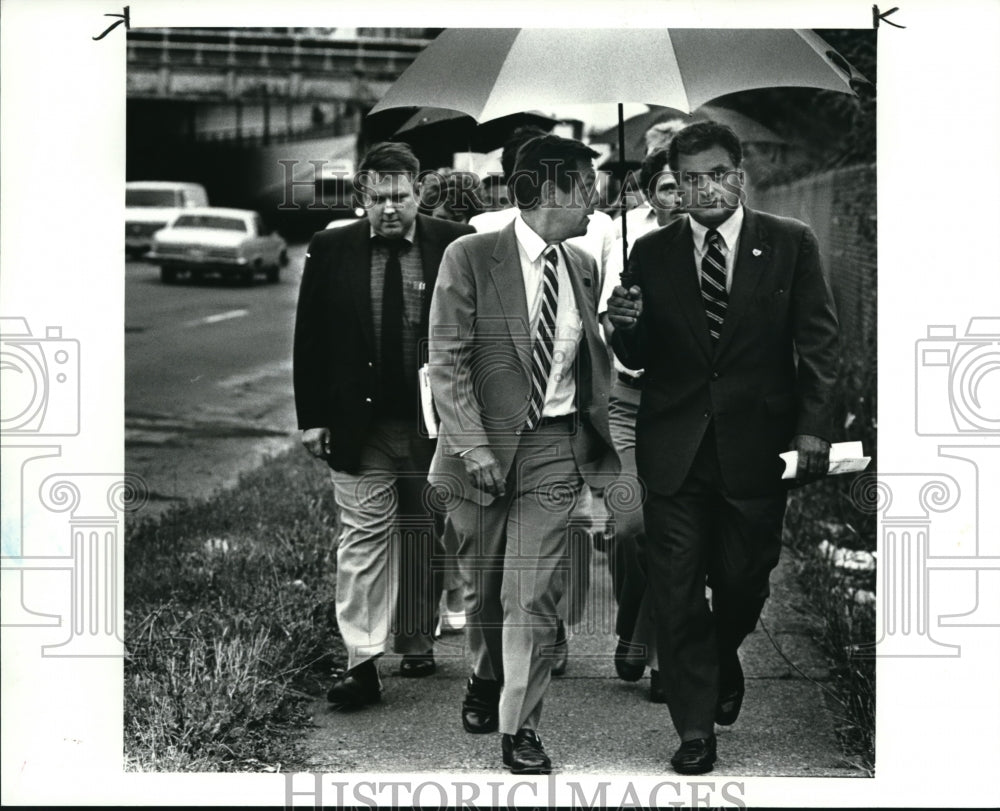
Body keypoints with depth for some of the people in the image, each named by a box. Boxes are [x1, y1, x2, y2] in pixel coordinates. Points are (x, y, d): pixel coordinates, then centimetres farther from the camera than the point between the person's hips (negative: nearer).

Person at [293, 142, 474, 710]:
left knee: (422, 535, 12)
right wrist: (312, 417, 0)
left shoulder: (454, 246, -3)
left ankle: (417, 644, 27)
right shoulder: (331, 251, 2)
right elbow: (310, 340, 5)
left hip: (434, 423, 0)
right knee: (364, 537, -3)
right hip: (358, 424, 0)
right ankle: (363, 662, -3)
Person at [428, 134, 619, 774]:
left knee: (535, 596, -5)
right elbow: (447, 360, -10)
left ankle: (521, 728, 4)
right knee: (483, 587, 14)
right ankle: (487, 681, 41)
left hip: (555, 446, 2)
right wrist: (474, 446, -16)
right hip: (483, 444, -2)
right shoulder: (470, 258, -7)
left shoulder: (584, 268, 8)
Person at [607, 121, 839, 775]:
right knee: (678, 594, 1)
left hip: (756, 445, -1)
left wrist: (812, 428, -8)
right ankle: (695, 730, 12)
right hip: (675, 447, 1)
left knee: (743, 583, 11)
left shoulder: (791, 243, 0)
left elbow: (819, 342, 0)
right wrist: (628, 327, -13)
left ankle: (725, 668, 43)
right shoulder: (652, 253, 5)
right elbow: (639, 359, 9)